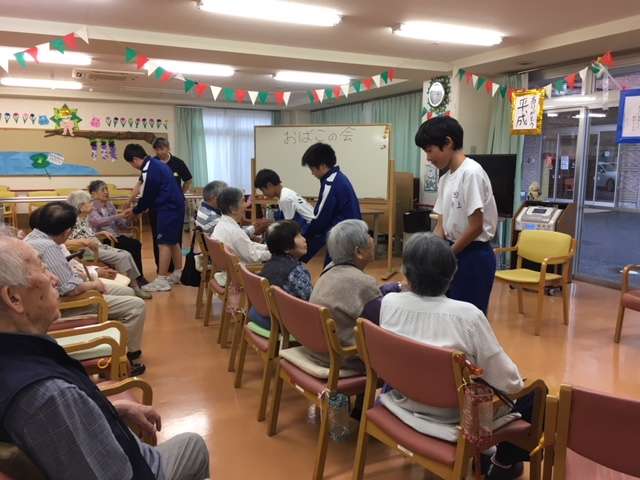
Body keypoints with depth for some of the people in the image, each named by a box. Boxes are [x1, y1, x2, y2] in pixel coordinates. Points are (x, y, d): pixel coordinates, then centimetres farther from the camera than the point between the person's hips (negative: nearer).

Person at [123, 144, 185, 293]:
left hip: (168, 208, -10)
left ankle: (161, 281, -5)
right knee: (173, 241, 18)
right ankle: (178, 273, 28)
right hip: (176, 206, 10)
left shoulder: (149, 171, -17)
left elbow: (147, 197, -12)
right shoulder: (156, 164, 14)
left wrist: (134, 211, 4)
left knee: (164, 243, -7)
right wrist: (137, 208, 17)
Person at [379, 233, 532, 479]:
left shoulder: (389, 302, -13)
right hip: (455, 417, -5)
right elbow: (508, 382, -18)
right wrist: (517, 383, 4)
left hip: (405, 402, 5)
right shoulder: (467, 315, -26)